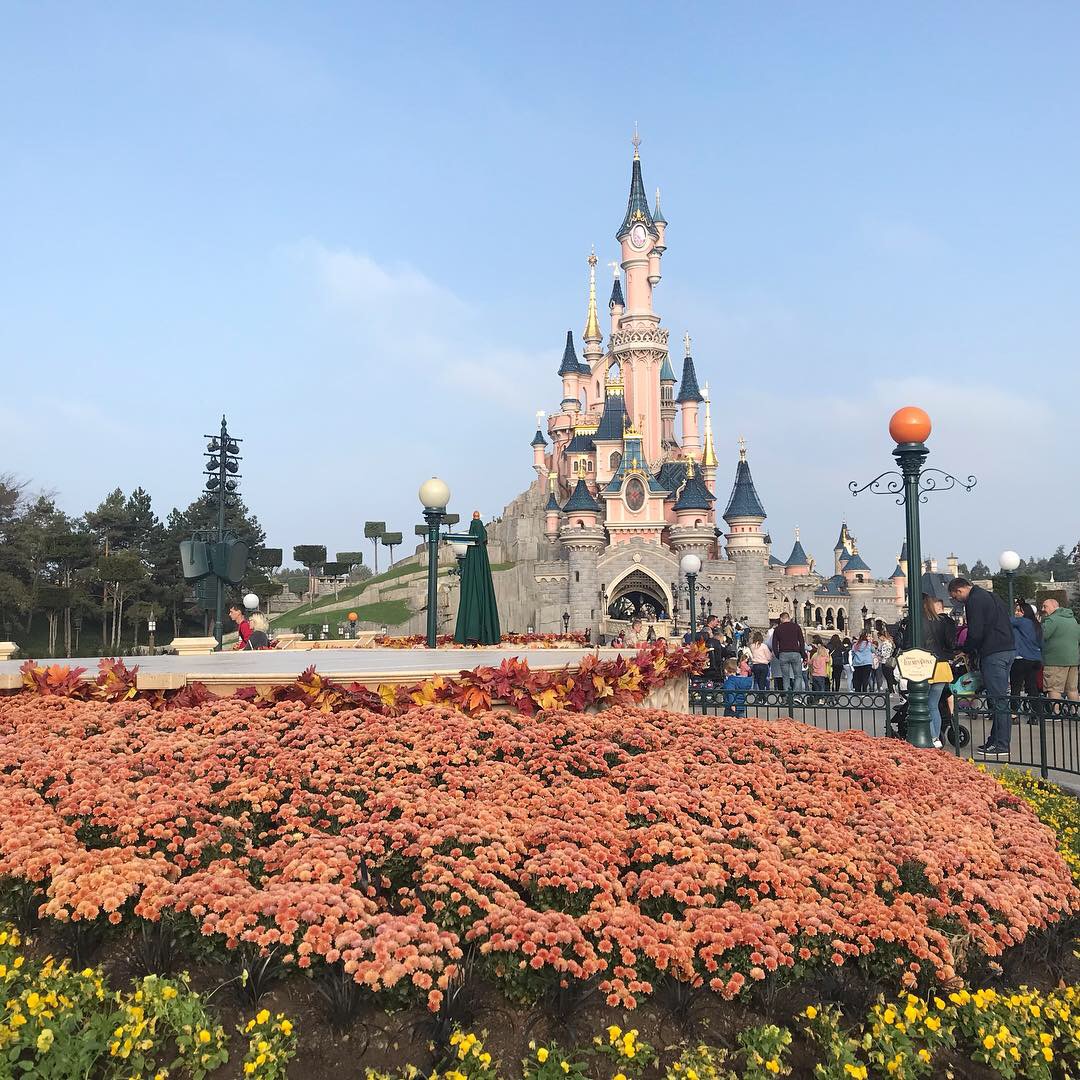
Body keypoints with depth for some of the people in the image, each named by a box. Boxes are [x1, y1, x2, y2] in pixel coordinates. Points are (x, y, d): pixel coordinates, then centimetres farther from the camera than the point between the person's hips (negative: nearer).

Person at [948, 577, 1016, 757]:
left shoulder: (974, 601, -10)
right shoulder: (991, 597, 21)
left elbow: (975, 634, -16)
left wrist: (966, 651, 3)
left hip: (993, 654, -10)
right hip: (1008, 650, 10)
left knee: (998, 700, -8)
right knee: (1000, 697, 13)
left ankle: (1001, 745, -6)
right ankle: (996, 740, 18)